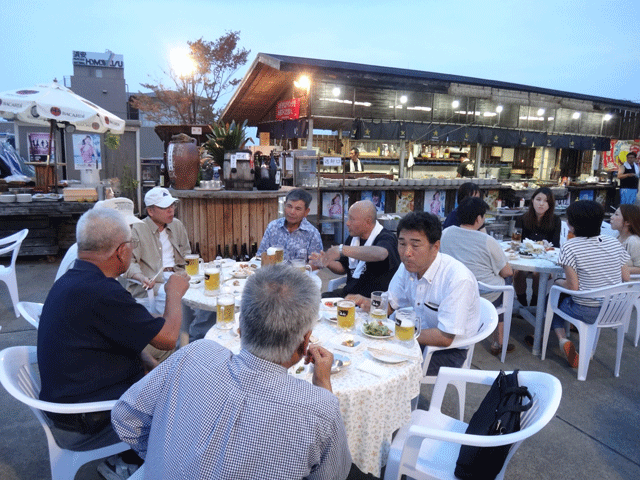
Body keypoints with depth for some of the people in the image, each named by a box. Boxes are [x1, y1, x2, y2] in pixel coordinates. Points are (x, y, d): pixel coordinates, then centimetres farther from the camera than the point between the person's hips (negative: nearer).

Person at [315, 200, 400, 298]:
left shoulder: (386, 238, -14)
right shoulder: (353, 238, 10)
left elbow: (380, 254, -39)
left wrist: (342, 250, -40)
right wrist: (326, 262, -2)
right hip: (349, 293, 8)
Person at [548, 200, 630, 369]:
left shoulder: (569, 247, -17)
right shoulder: (615, 243, -1)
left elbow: (573, 287, -17)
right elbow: (626, 278, 5)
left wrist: (558, 282, 4)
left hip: (587, 313, -6)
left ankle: (562, 339, 2)